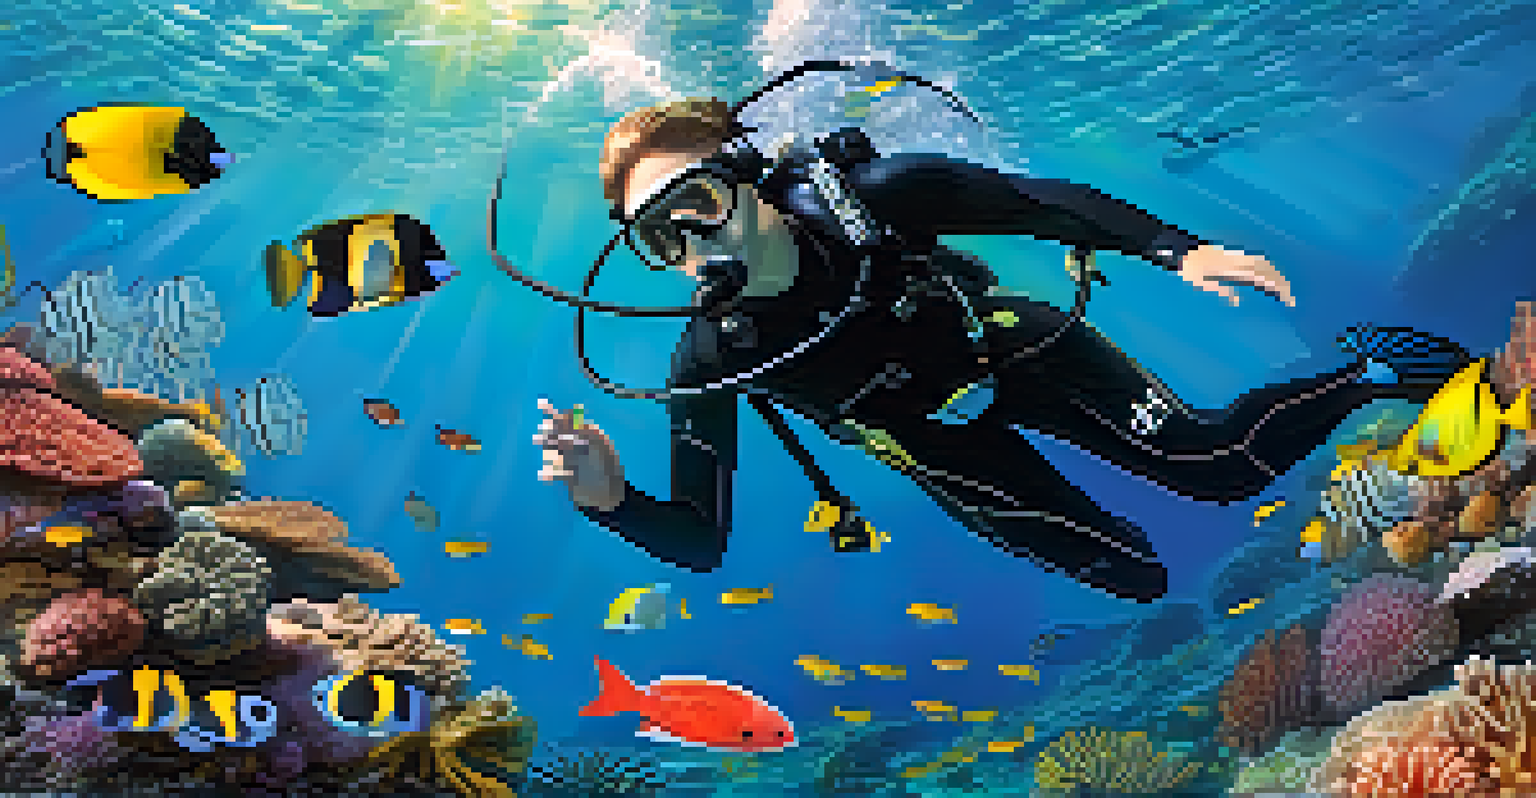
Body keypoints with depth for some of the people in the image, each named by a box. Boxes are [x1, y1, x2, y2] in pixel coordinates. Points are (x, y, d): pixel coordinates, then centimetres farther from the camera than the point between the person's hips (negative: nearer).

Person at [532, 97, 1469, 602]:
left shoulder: (862, 193, -30)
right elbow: (699, 543, -20)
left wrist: (1183, 252, -29)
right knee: (1137, 576, 6)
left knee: (1220, 466, -8)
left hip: (1014, 351, -1)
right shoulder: (710, 362, -26)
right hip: (935, 442, 1)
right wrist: (612, 500, -39)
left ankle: (1372, 371, 23)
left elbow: (1051, 202, -19)